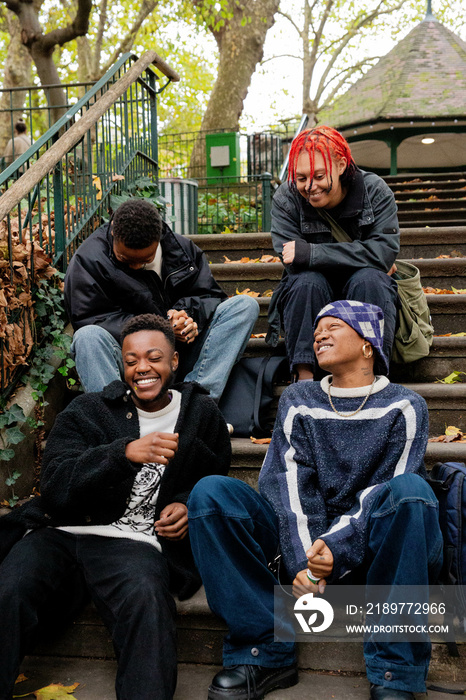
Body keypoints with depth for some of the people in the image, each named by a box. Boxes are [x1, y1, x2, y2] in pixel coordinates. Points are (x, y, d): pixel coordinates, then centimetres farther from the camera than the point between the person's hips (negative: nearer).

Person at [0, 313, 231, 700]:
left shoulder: (203, 417, 15)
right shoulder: (85, 412, 11)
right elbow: (54, 489, -4)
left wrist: (188, 507, 2)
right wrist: (125, 452, -20)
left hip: (134, 542, -1)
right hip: (59, 535, 1)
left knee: (147, 598, -38)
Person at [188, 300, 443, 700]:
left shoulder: (403, 407, 4)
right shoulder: (298, 402, 11)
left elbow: (388, 493, -7)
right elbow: (290, 486, -2)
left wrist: (335, 546, -22)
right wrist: (302, 559, -19)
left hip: (374, 552, -2)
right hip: (304, 542, 2)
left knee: (411, 488, -34)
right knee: (210, 492, -17)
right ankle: (264, 653, -15)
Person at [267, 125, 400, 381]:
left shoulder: (375, 190, -9)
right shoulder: (286, 198, -9)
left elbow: (384, 252, -23)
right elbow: (294, 263, -20)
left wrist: (309, 253, -30)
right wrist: (362, 258, -22)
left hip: (369, 294, 0)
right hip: (308, 296, 0)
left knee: (367, 278, -32)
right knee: (308, 280, -32)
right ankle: (304, 378, -33)